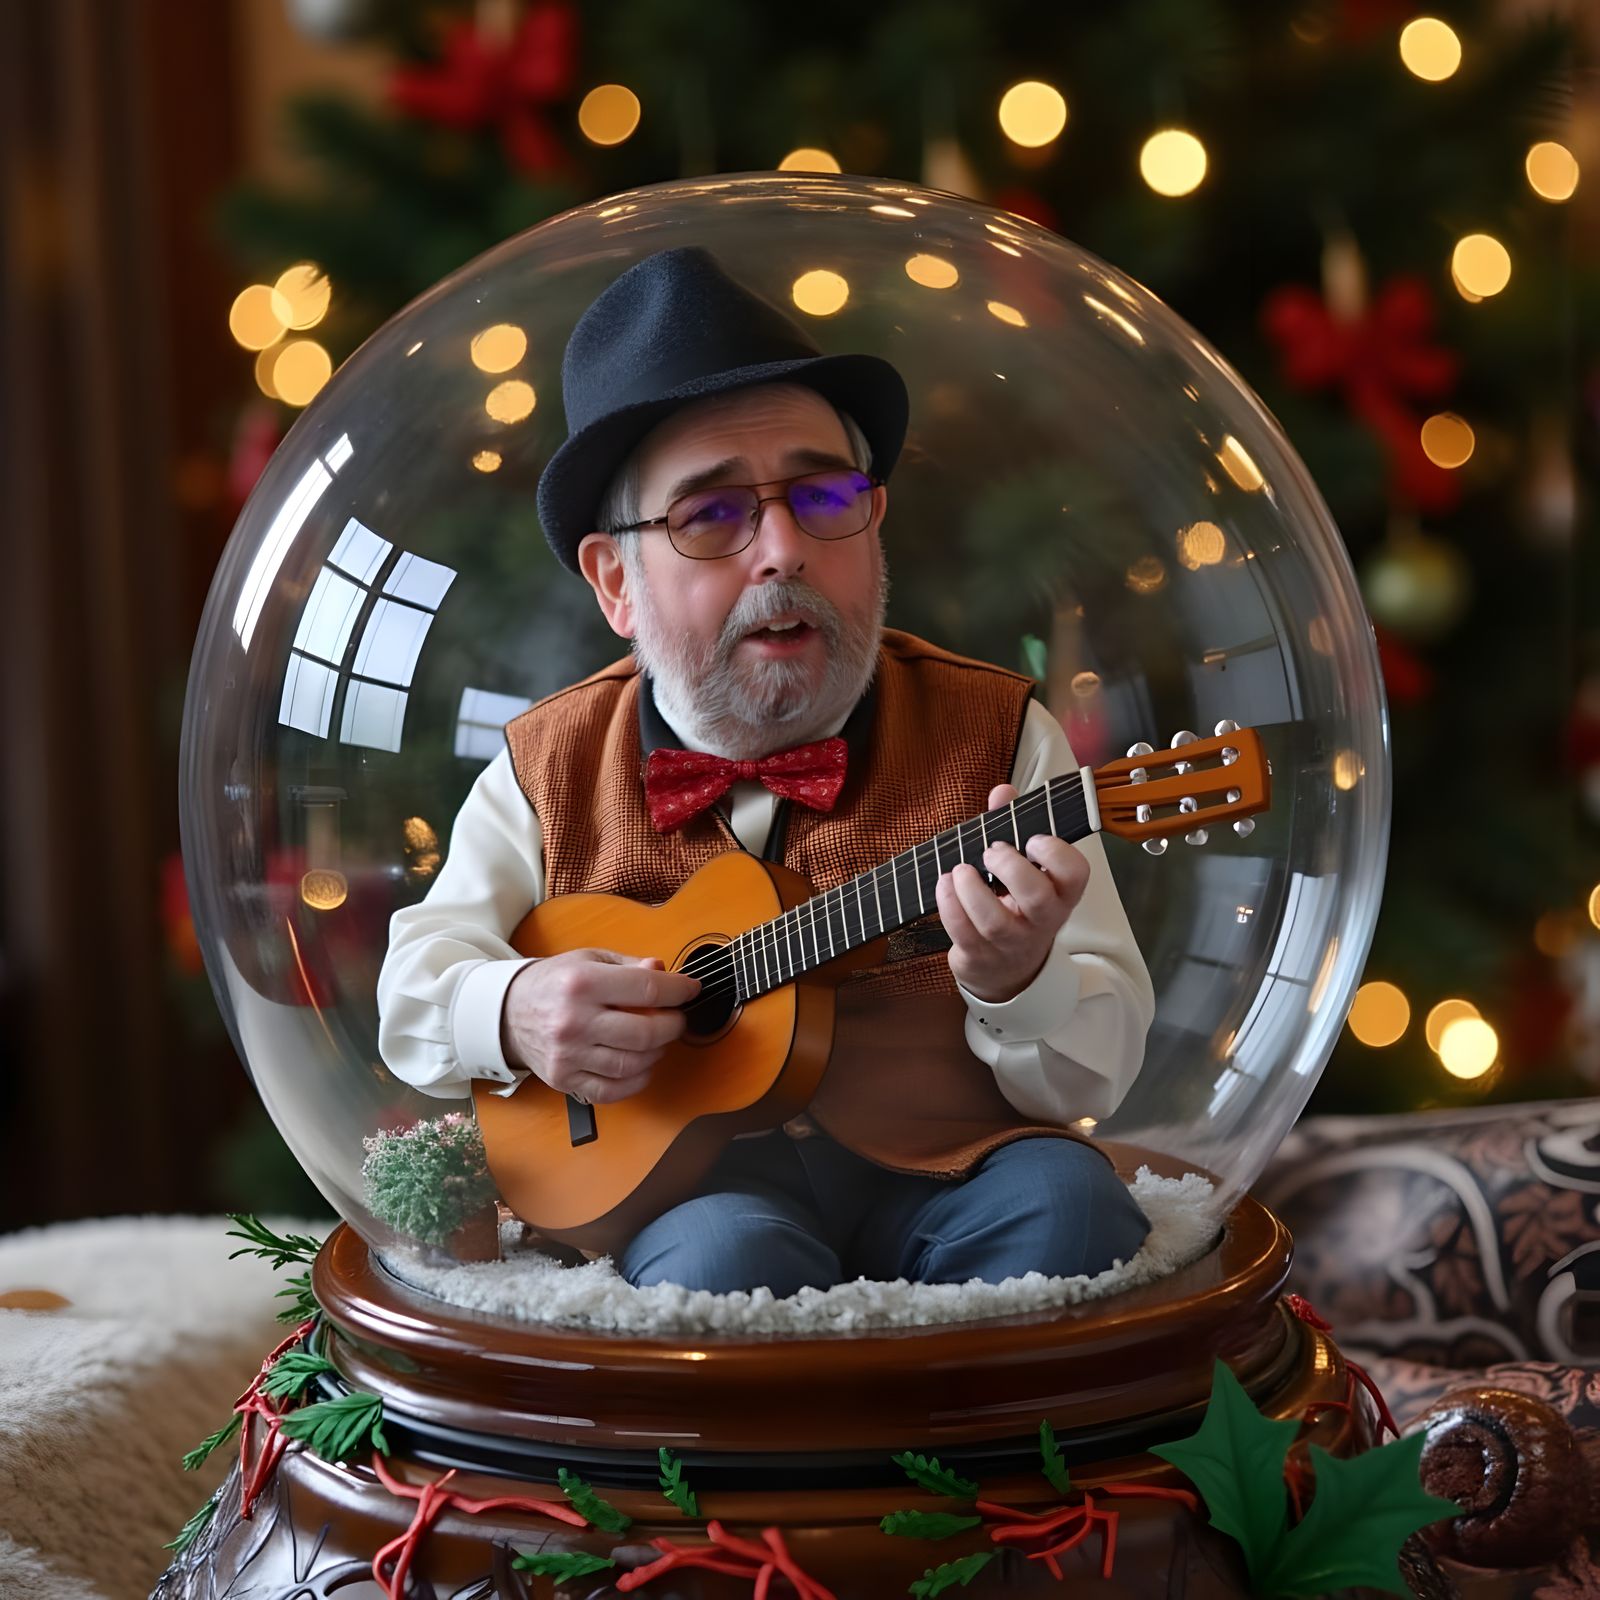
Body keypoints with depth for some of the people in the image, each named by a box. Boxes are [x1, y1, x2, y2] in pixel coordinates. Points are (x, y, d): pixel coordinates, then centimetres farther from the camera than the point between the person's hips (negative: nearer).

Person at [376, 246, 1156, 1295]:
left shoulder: (998, 736, 2)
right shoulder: (551, 767, 6)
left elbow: (1104, 1074, 1)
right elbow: (413, 985, 15)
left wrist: (1018, 983, -23)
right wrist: (513, 1012, -9)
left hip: (940, 1180, 2)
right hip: (670, 1185, -1)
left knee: (1066, 1202, -31)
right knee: (732, 1253, -36)